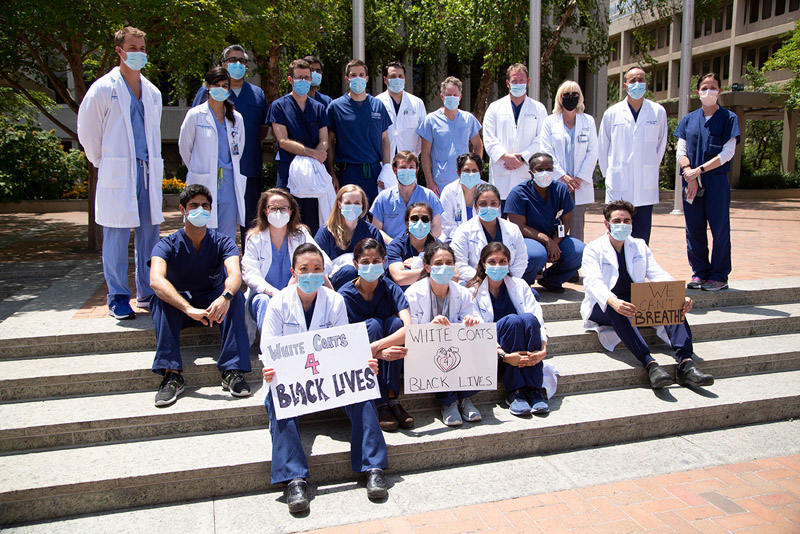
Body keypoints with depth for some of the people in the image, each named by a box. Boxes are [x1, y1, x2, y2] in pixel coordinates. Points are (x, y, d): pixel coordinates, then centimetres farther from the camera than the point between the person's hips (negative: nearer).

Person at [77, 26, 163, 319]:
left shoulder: (153, 92, 15)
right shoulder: (103, 89, -1)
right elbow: (86, 130, 4)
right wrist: (102, 162, 9)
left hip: (149, 172, 5)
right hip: (118, 174, -5)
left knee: (149, 235, 6)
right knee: (117, 237, -3)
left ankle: (148, 294, 16)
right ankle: (118, 298, 5)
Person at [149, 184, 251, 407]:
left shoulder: (222, 242, -6)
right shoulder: (168, 245, -10)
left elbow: (235, 275, -27)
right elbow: (155, 280, -31)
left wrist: (225, 297, -52)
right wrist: (189, 309, -48)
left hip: (214, 305, 0)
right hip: (178, 307, 0)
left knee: (235, 295, -29)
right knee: (161, 297, -31)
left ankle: (233, 371, -33)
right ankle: (171, 374, -34)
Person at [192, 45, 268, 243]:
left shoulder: (258, 93, 17)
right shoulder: (208, 91, 7)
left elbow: (264, 128, 22)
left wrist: (248, 145, 8)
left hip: (250, 167, 3)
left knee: (250, 220, 7)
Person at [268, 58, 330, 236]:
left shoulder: (319, 108, 17)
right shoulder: (279, 106, 4)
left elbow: (324, 142, 7)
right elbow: (283, 141, -6)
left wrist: (313, 159, -14)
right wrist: (312, 153, -18)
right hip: (289, 173, -3)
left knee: (314, 226, 4)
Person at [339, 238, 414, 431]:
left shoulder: (391, 289, -9)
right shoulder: (345, 295, -13)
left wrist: (376, 346, -40)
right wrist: (380, 353, -37)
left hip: (390, 362, 2)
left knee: (395, 322, -24)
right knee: (373, 324, -28)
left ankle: (392, 399, -25)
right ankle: (379, 405, -29)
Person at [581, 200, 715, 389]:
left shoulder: (640, 246, 16)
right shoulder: (593, 249, 1)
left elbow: (658, 275, 2)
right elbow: (593, 282, -17)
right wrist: (613, 302, -39)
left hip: (636, 303, 4)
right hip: (603, 307, -4)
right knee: (616, 309, -39)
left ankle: (686, 363, -38)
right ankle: (650, 364, -50)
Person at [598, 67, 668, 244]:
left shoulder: (658, 112, 5)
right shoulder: (612, 113, 5)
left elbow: (661, 145, 15)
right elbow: (602, 147, 10)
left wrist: (651, 170, 14)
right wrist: (609, 174, 10)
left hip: (646, 188, 1)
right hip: (619, 186, 0)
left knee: (641, 238, 3)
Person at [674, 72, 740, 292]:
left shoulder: (728, 118, 3)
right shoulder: (689, 119, 12)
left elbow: (728, 152, -6)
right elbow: (680, 151, 6)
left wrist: (699, 169, -14)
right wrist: (689, 174, -11)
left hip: (717, 181, -3)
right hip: (691, 181, 3)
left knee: (719, 228, -1)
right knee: (694, 230, 5)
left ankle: (719, 276, 7)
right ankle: (700, 273, 16)